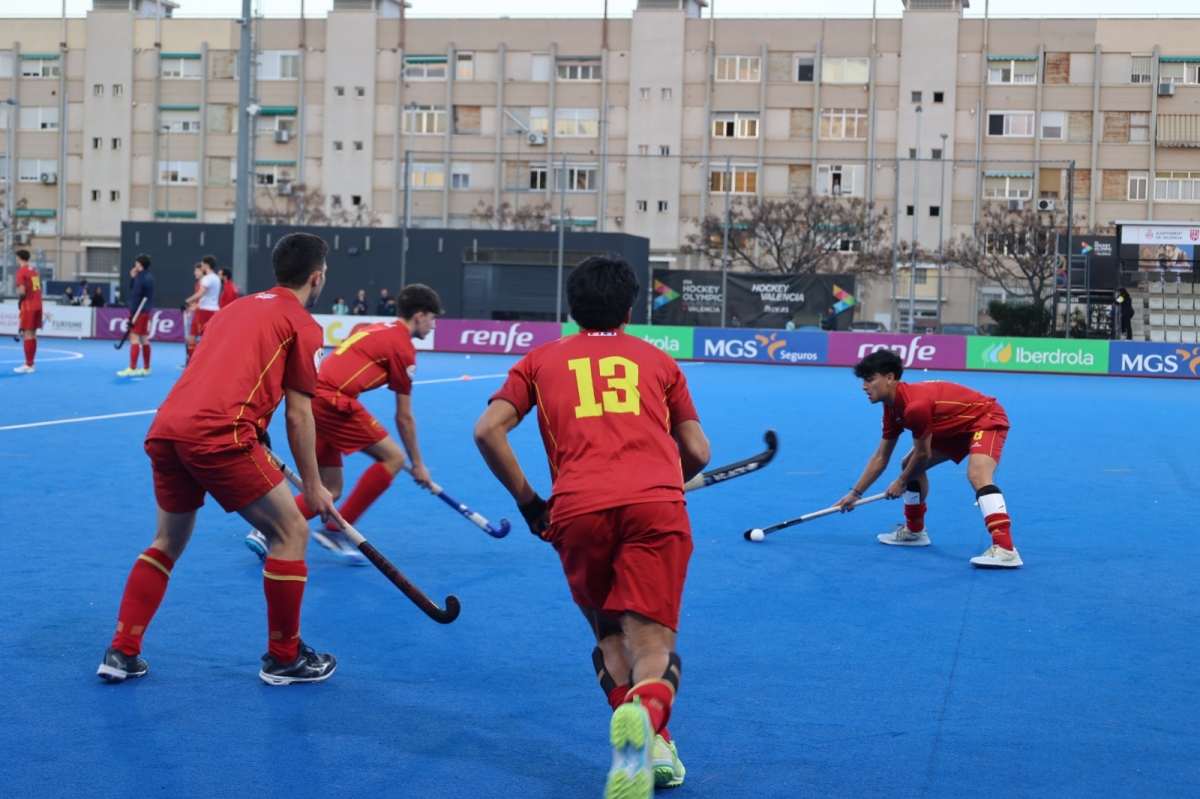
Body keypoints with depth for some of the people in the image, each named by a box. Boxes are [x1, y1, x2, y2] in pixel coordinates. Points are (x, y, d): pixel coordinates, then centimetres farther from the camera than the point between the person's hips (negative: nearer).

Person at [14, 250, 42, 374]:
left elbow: (22, 291, -18)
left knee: (27, 334, -6)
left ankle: (28, 365, -8)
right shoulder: (34, 270, 13)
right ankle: (30, 363, 14)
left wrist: (18, 295, 1)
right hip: (37, 305, 8)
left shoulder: (21, 271, -10)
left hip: (28, 306, -7)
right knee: (33, 335, 11)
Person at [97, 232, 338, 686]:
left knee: (168, 542, 25)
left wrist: (255, 456, 39)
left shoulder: (236, 309, 29)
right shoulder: (303, 325, 8)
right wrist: (313, 487, 12)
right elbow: (298, 416, 5)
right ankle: (284, 657, 16)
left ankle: (121, 653, 23)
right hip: (218, 434, -7)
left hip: (165, 428, 8)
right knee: (291, 532, 8)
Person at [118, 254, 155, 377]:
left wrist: (131, 315, -19)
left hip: (139, 311, -9)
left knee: (134, 338, -8)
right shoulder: (149, 277, 12)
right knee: (144, 339, 11)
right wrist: (133, 278, 5)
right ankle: (146, 368, 13)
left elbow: (135, 297, -19)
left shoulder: (140, 278, -15)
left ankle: (132, 369, -10)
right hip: (146, 311, 9)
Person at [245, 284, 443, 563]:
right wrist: (418, 464, 13)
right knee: (393, 457, 0)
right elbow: (404, 418, 3)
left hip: (313, 397, 9)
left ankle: (268, 531, 3)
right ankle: (336, 530, -1)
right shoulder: (403, 349, -1)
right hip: (332, 400, -9)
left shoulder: (376, 330, 23)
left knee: (330, 490, 14)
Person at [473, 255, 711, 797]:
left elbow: (487, 431, 11)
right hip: (657, 505, 0)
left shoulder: (542, 359, 24)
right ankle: (645, 711, -40)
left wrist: (528, 500, 18)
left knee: (610, 636, 21)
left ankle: (649, 744, -1)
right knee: (652, 645, -5)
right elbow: (698, 453, 23)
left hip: (578, 509, 1)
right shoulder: (658, 360, 25)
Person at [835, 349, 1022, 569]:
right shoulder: (893, 407, -1)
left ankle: (1005, 550, -45)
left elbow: (923, 454, -19)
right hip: (956, 427, 11)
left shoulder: (915, 405, -32)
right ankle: (914, 531, 30)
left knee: (977, 475, -34)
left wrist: (901, 482, -2)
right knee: (909, 464, 14)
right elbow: (881, 457, 8)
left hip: (987, 419, -11)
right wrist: (855, 493, 9)